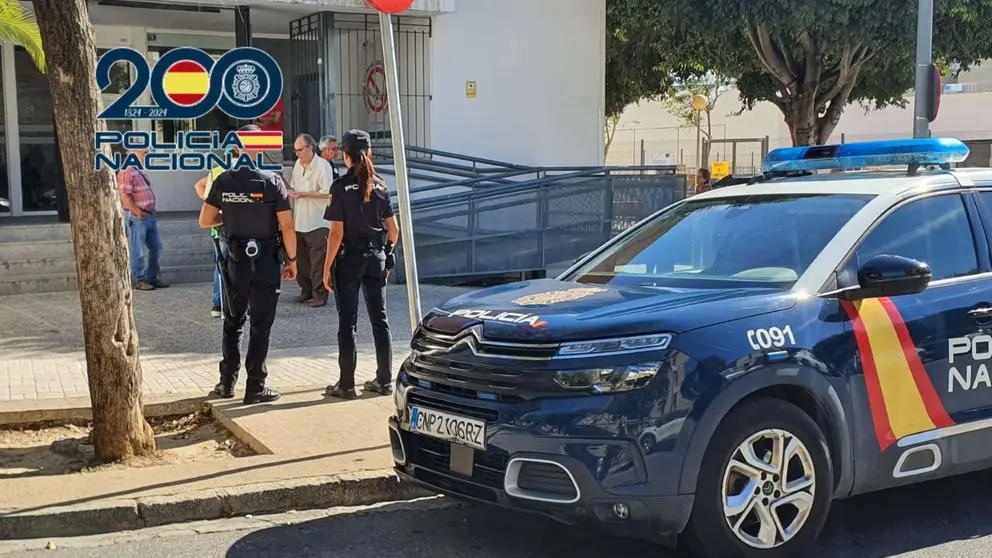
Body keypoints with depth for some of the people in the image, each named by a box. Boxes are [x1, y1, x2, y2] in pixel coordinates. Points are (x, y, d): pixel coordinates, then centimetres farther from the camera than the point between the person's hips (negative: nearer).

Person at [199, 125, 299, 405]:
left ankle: (227, 382, 22)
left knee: (233, 321, 17)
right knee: (261, 325, 4)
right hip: (266, 260, -3)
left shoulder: (223, 181, -4)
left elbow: (205, 221, 1)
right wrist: (292, 259, -3)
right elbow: (287, 227, -14)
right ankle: (255, 387, 6)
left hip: (236, 259, 3)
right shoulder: (273, 182, -13)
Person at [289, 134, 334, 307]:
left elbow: (327, 193, -17)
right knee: (301, 260, 12)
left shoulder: (323, 166, -11)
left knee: (318, 262, -5)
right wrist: (291, 192, 1)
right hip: (300, 222, 8)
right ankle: (307, 291, 22)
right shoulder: (297, 165, 13)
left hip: (317, 223, -8)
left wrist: (302, 194, -17)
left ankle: (320, 295, 1)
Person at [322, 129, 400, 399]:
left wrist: (327, 267, -8)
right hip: (377, 257, 4)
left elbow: (336, 233, -14)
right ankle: (384, 380, 16)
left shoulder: (341, 187, -11)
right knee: (380, 319, 11)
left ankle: (346, 384, 6)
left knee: (347, 322, 2)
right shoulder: (379, 185, 3)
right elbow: (393, 229, 4)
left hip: (349, 258, -4)